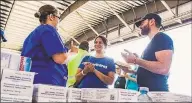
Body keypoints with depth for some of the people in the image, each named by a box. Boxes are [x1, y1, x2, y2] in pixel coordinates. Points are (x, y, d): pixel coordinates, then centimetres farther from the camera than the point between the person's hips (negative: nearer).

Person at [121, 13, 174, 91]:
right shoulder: (153, 42, 20)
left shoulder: (162, 38, -8)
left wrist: (135, 60, -16)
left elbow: (163, 69, -22)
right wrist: (131, 70, 13)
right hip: (146, 91, 9)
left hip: (156, 92, -9)